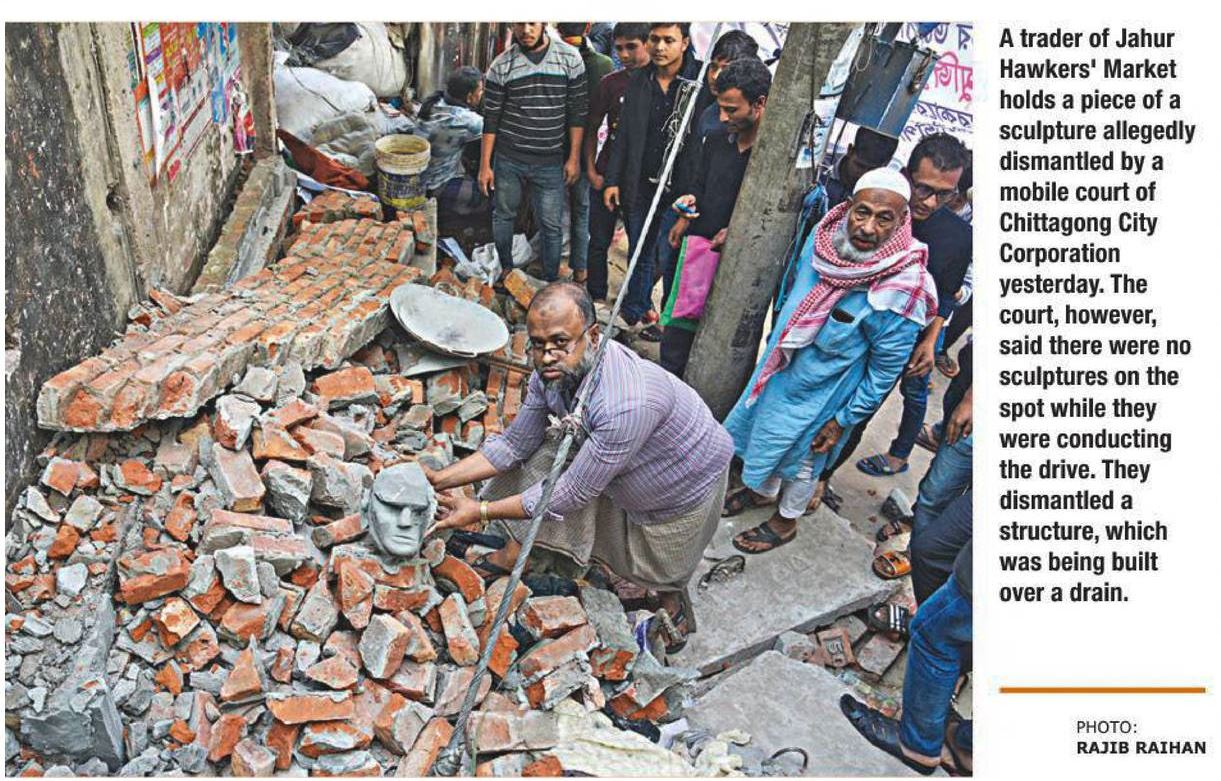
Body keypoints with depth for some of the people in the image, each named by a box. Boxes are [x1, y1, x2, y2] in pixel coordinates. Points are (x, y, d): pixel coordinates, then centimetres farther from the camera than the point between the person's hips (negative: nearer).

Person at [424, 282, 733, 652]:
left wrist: (480, 511, -33)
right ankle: (512, 554, 8)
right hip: (622, 472, 6)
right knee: (546, 459, -11)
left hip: (688, 483, -5)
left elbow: (572, 493, -36)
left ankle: (674, 604, 50)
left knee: (660, 572, 16)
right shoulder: (553, 372, -21)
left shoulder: (626, 403, -45)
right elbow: (513, 445, -9)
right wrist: (441, 479, -18)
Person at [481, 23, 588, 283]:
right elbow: (491, 119, 0)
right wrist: (484, 165, -1)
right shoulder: (501, 66, -3)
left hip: (550, 162, -1)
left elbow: (577, 111, 0)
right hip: (508, 159, 1)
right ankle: (506, 270, 33)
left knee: (552, 225, 2)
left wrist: (574, 157, -2)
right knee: (503, 215, 12)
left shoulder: (570, 58, -3)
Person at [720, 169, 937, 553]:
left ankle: (785, 521, 47)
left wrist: (843, 421, -13)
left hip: (821, 391, -6)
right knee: (764, 428, 27)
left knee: (801, 455, 18)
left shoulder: (900, 292, -33)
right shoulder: (825, 234, -17)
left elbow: (885, 371, -20)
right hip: (780, 368, 6)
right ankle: (762, 490, 57)